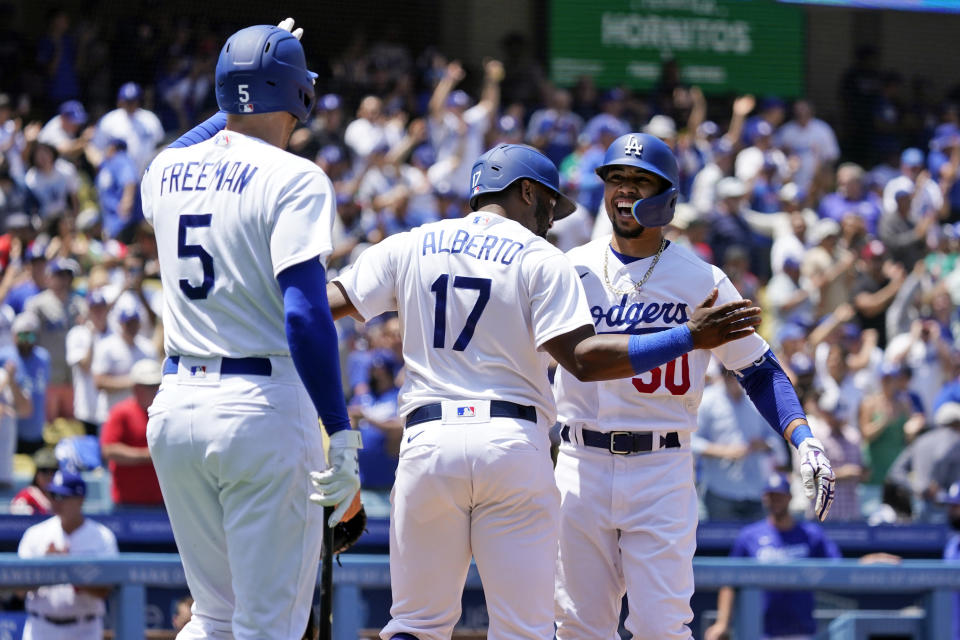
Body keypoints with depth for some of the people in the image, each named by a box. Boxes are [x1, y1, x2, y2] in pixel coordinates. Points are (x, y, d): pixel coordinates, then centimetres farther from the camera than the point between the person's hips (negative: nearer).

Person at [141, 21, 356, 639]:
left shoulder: (166, 171, 9)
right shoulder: (293, 179, -9)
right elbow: (305, 316, -19)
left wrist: (247, 99, 37)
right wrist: (342, 432, -20)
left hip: (175, 408, 6)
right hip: (264, 405, -6)